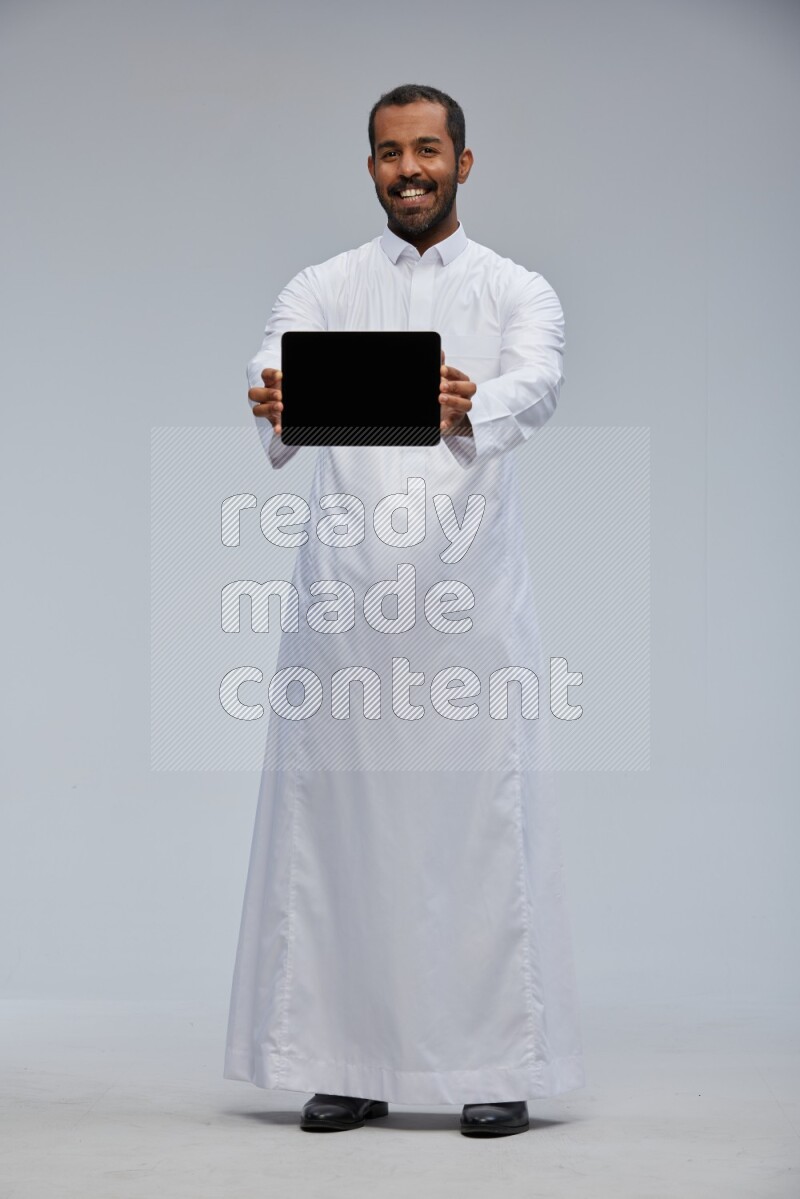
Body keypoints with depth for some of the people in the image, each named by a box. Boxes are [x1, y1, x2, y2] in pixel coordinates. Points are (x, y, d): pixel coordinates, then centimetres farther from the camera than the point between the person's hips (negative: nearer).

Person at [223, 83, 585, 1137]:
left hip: (473, 592, -1)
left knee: (483, 823, -2)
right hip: (346, 593, 2)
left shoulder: (517, 292, 7)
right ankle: (351, 1061, 11)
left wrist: (473, 407, -38)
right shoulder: (322, 290, 12)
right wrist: (271, 406, -33)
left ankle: (499, 1065, 6)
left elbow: (537, 383, -15)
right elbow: (277, 376, -8)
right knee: (338, 822, 2)